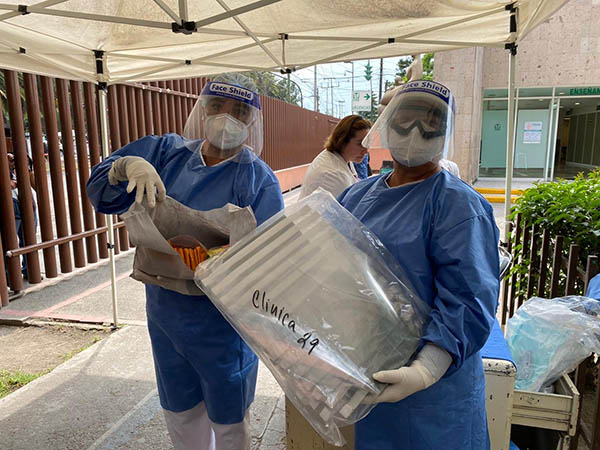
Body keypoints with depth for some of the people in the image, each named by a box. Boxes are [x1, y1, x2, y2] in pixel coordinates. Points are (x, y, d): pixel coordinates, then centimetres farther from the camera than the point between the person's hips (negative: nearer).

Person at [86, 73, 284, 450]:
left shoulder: (258, 179, -14)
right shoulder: (168, 152, 0)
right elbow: (101, 191, 1)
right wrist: (130, 165, -20)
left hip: (222, 324, -4)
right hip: (163, 314, 5)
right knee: (180, 413, 25)